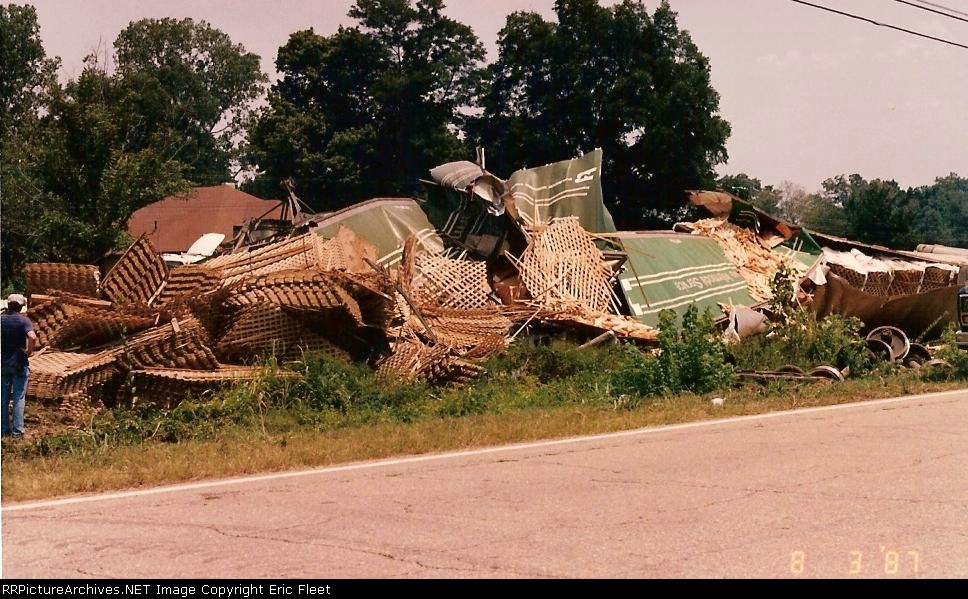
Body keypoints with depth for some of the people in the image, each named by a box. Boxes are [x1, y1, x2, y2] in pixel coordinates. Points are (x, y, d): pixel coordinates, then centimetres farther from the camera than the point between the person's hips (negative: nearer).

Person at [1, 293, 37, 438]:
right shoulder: (23, 320, -11)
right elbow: (32, 337, -28)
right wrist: (29, 351, -12)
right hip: (19, 363, -3)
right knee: (19, 397, 3)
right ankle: (17, 430, 1)